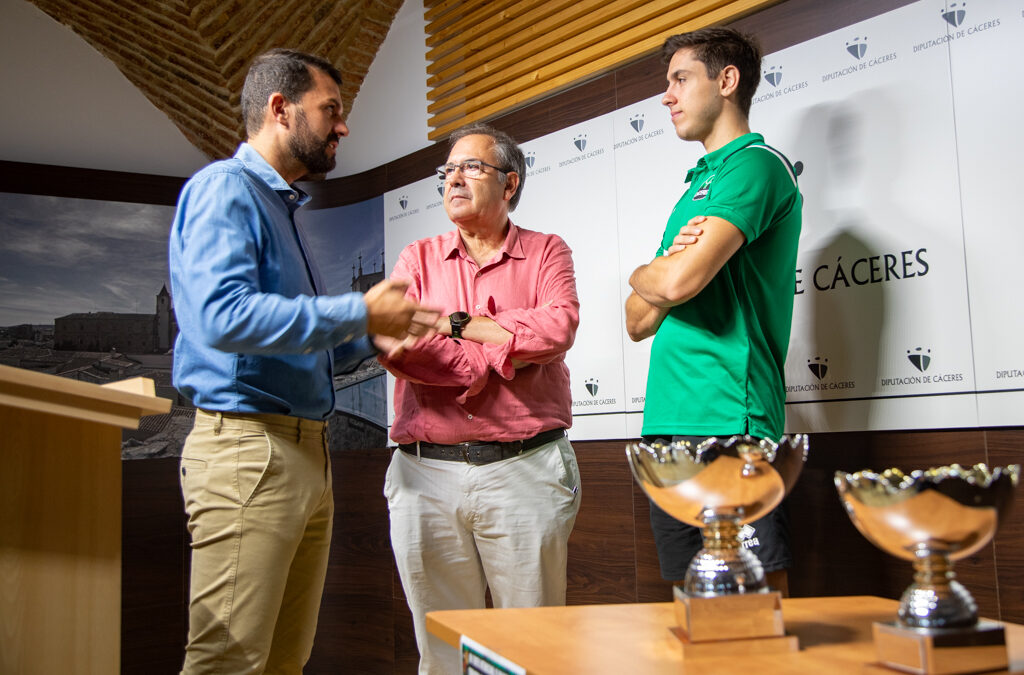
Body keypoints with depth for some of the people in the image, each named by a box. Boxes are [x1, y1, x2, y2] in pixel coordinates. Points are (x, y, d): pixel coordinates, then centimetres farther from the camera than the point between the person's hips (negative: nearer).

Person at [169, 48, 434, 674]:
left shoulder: (283, 206, 23)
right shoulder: (225, 188, -6)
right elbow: (224, 317, -24)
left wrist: (374, 336, 12)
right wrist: (359, 312, -17)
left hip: (308, 452, 9)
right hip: (248, 447, -9)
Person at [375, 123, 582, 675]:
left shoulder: (546, 252, 9)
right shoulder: (418, 258, 12)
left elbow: (558, 326, -11)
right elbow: (392, 343, -6)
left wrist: (456, 324, -6)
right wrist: (502, 350, -9)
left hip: (525, 470, -1)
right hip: (425, 474, 2)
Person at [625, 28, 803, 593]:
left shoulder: (754, 164, -3)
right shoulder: (699, 188, 24)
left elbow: (679, 283, -19)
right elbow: (638, 323, 17)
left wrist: (643, 273, 4)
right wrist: (669, 263, -3)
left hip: (726, 423, -9)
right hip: (671, 423, 9)